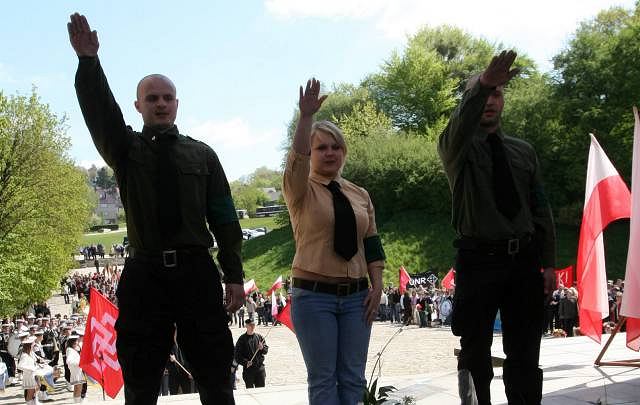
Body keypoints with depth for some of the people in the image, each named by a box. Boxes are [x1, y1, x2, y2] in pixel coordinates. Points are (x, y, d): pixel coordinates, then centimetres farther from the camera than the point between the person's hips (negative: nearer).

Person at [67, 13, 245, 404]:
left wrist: (234, 275, 1)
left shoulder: (202, 154, 10)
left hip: (197, 271, 1)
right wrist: (88, 61, -28)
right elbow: (99, 109, -11)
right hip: (144, 274, 0)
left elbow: (224, 217, 7)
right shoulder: (125, 148, 8)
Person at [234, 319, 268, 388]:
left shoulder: (259, 337, 8)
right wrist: (245, 362, -18)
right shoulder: (242, 339, -2)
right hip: (248, 368, -3)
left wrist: (262, 348, -15)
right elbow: (238, 355, -4)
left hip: (260, 367, 3)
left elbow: (266, 350, 8)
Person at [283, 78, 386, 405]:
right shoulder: (302, 191, -1)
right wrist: (306, 117, -33)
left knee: (352, 378, 5)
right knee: (323, 378, -1)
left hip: (356, 295, 4)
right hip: (314, 295, -4)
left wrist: (377, 287, 3)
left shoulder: (360, 194, 12)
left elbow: (372, 243, 12)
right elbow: (296, 161, -22)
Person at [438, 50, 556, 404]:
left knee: (525, 355, 7)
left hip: (524, 261, 3)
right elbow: (460, 125, -24)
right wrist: (482, 84, -43)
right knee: (476, 353, 4)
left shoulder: (523, 151, 13)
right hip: (479, 260, -3)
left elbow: (540, 208, 11)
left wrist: (548, 262, 4)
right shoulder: (457, 147, 1)